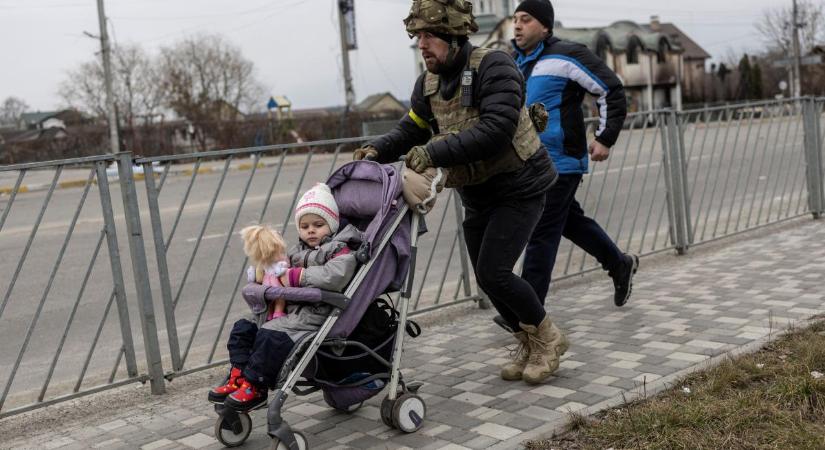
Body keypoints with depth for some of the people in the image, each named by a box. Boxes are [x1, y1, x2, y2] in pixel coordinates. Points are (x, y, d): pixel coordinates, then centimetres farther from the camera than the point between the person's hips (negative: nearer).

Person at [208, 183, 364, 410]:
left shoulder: (341, 251, -4)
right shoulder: (297, 251, 21)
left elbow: (335, 275, -24)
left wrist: (297, 276, -17)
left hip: (313, 315, -9)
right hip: (287, 308, 9)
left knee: (271, 335, -28)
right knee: (242, 328, 1)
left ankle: (255, 386, -16)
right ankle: (238, 376, 3)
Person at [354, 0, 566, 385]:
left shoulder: (494, 67, -21)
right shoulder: (428, 83, 2)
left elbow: (495, 130, -33)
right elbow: (410, 129, 6)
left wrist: (434, 153, -37)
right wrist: (378, 149, -15)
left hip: (518, 187, -7)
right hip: (476, 192, 8)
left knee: (493, 271, -14)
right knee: (486, 277, 10)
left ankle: (548, 337, 10)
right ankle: (528, 344, 31)